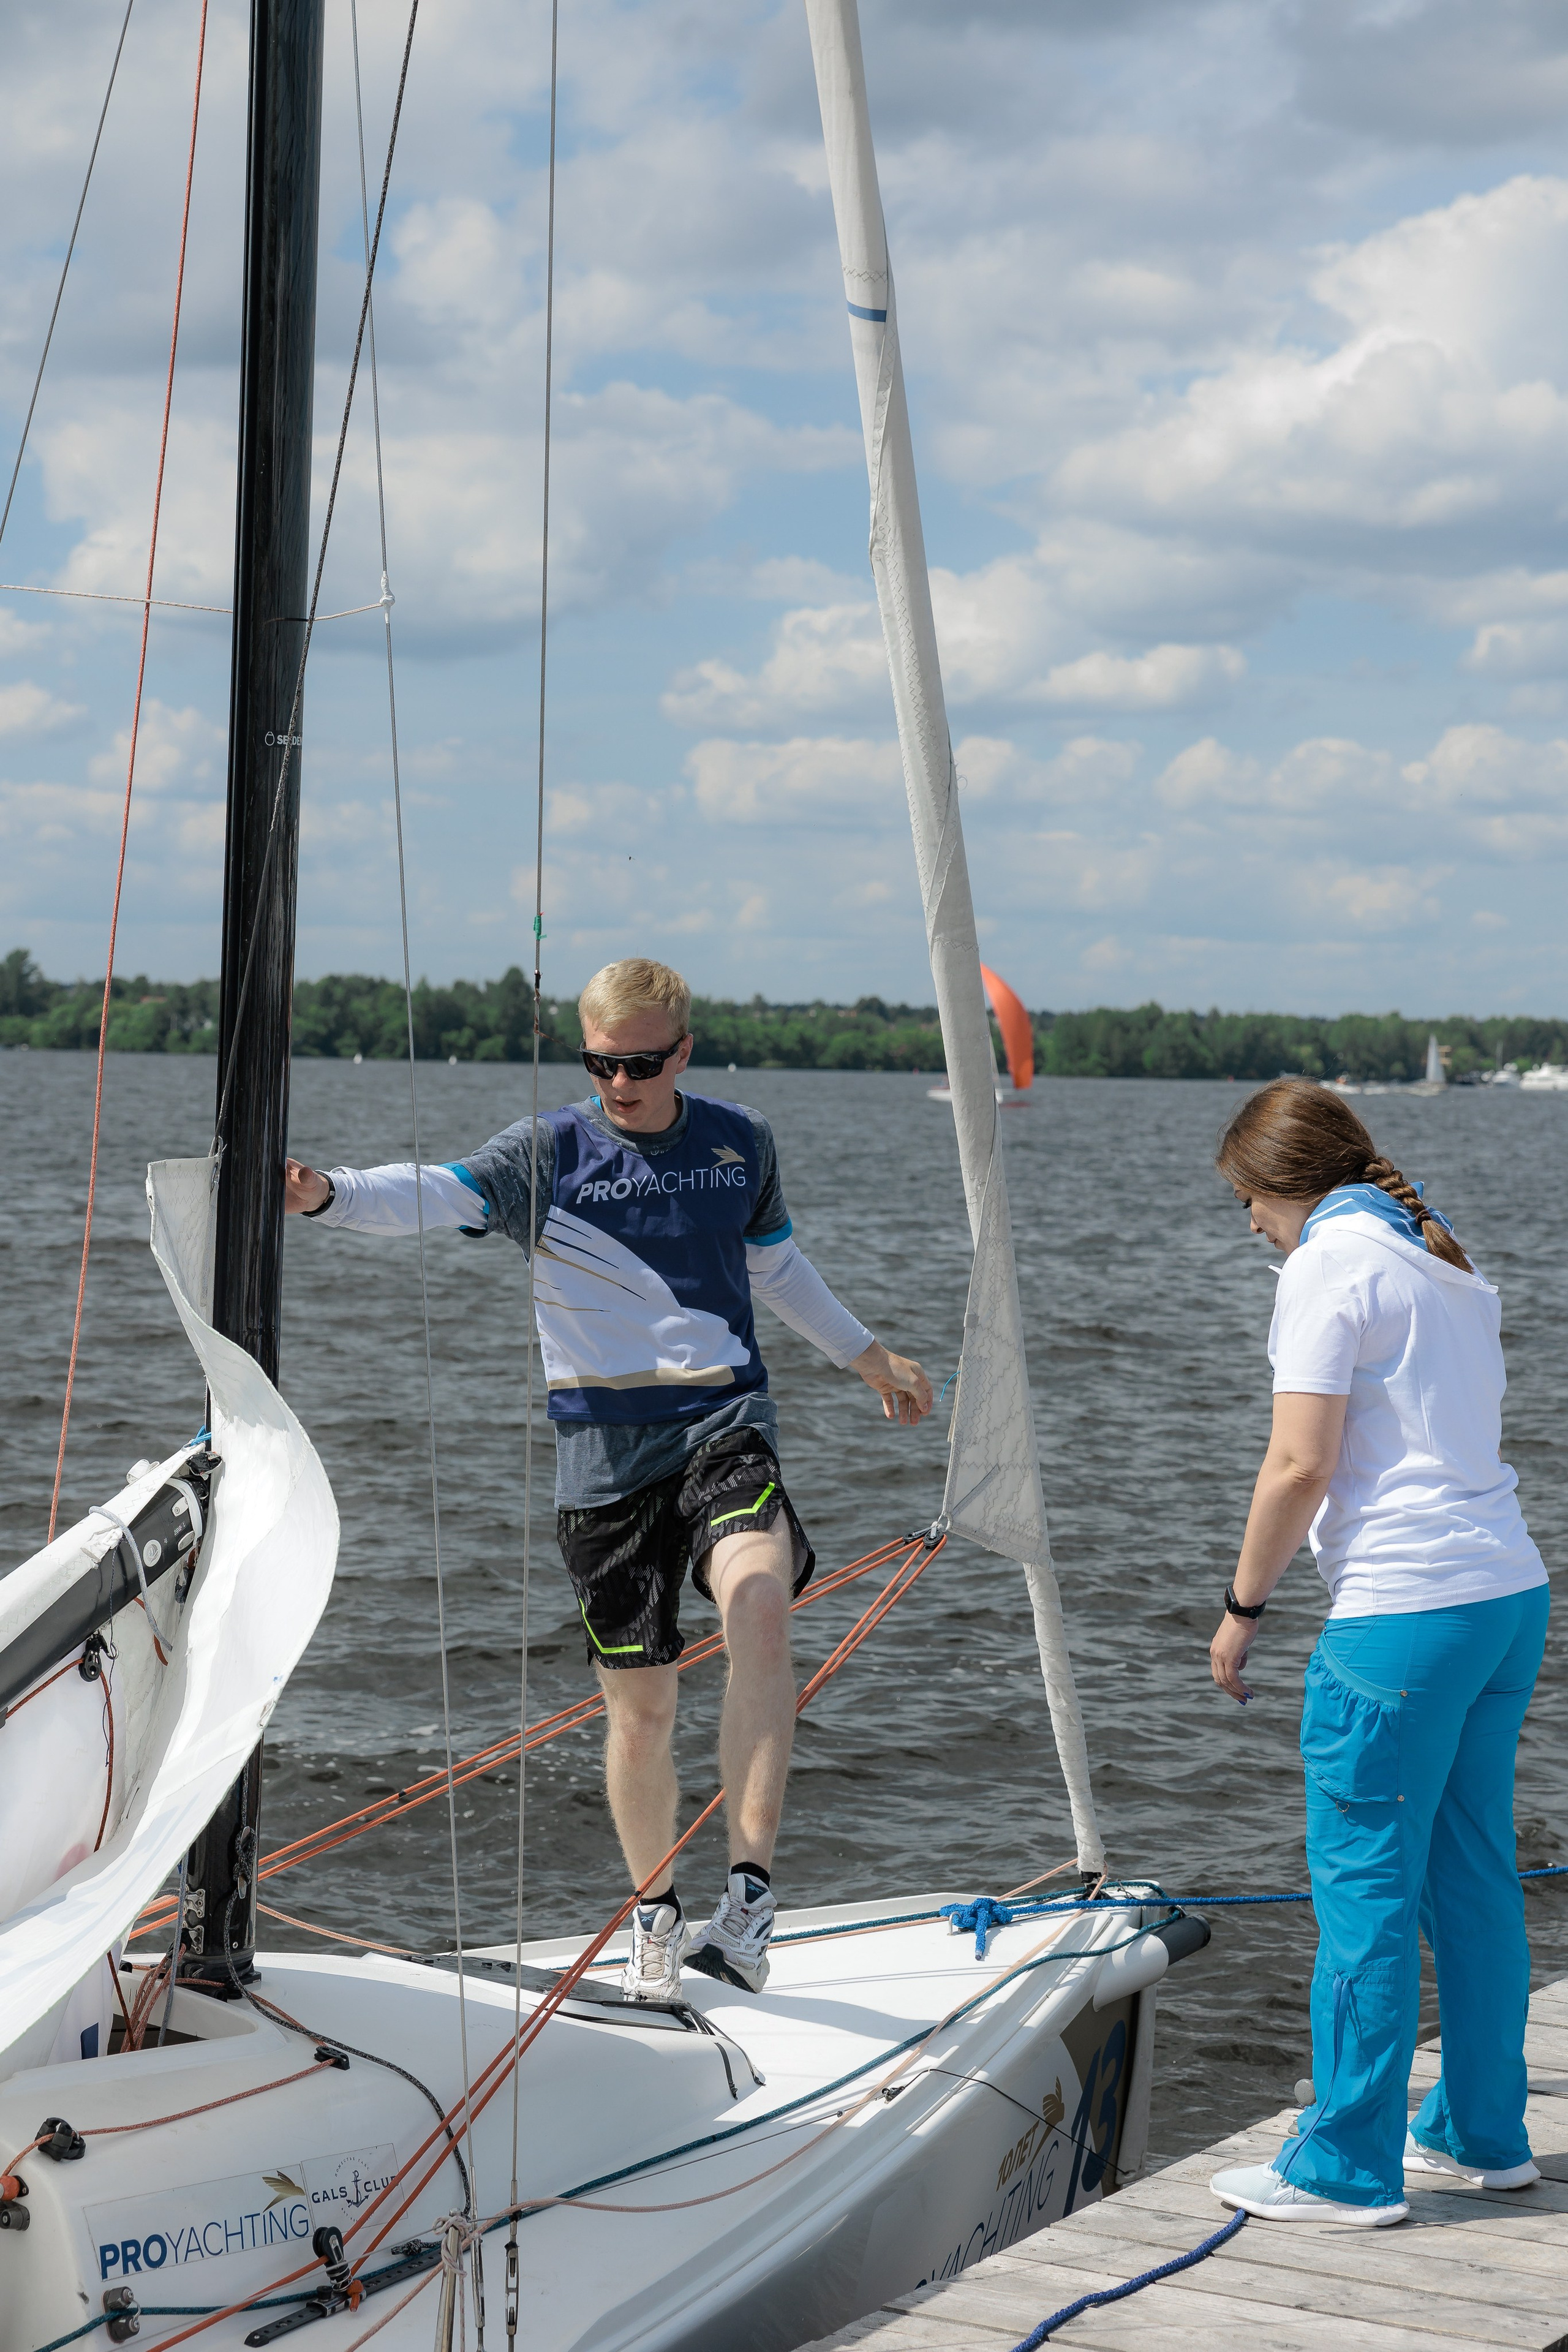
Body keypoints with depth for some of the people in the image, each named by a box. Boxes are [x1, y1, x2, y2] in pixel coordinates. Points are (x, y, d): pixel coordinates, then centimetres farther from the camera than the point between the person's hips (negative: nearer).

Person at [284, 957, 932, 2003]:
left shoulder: (741, 1142, 7)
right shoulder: (550, 1152, -1)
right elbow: (437, 1194, -18)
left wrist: (868, 1355, 33)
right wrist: (328, 1193, -38)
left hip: (725, 1416, 0)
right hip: (606, 1443, 0)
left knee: (758, 1605, -29)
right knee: (640, 1702, 5)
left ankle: (752, 1891, -27)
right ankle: (656, 1915, 29)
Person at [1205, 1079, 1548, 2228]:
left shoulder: (1329, 1266, -9)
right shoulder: (1443, 1260, 16)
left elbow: (1301, 1465, -15)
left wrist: (1243, 1604, -4)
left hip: (1405, 1613, -9)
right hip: (1511, 1592, 9)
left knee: (1364, 1885, -1)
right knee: (1473, 1870, 16)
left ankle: (1350, 2166, 5)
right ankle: (1484, 2132, 26)